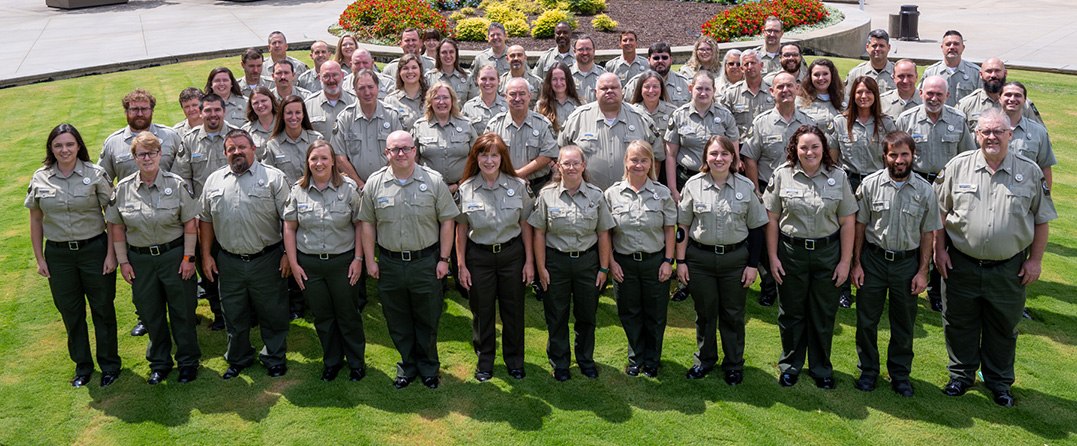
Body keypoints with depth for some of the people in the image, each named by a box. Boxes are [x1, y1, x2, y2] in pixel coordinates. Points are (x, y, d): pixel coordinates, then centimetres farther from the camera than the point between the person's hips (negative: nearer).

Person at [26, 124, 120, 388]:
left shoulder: (96, 174, -7)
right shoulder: (40, 179, 1)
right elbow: (36, 221, 8)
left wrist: (111, 253, -9)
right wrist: (39, 258, 6)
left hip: (94, 249, -2)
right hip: (58, 254, 3)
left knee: (103, 309, 6)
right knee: (70, 312, 12)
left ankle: (109, 364, 22)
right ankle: (82, 366, 28)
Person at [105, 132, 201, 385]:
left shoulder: (177, 185, -5)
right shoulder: (123, 189, 1)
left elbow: (190, 223, -4)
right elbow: (116, 227, 6)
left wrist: (188, 257, -8)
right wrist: (123, 261, 2)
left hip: (174, 255, -2)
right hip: (140, 258, 2)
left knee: (182, 311, 6)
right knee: (150, 314, 12)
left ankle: (188, 361, 22)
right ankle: (159, 363, 29)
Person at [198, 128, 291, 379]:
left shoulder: (273, 178, -3)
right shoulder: (214, 180, 10)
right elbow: (205, 219, 15)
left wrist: (288, 254, -10)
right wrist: (206, 255, 9)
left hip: (267, 261, -3)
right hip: (228, 262, 3)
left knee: (272, 313, 7)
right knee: (234, 314, 15)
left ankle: (274, 358, 26)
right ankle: (238, 359, 33)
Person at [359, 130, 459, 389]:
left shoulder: (434, 181, -3)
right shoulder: (374, 184, 1)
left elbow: (447, 221, -1)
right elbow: (367, 223, 7)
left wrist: (443, 258, -4)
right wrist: (370, 260, 3)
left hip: (426, 262, -1)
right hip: (389, 263, 2)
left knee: (428, 319, 9)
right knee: (398, 321, 12)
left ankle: (428, 367, 28)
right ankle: (407, 365, 30)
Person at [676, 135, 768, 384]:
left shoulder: (746, 186, -1)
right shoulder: (693, 185, -1)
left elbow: (756, 228, 2)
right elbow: (683, 225, 3)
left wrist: (753, 264, -2)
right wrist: (681, 261, -1)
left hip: (736, 258, 0)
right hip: (700, 258, 0)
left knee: (733, 314, 9)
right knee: (704, 313, 12)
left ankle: (733, 364, 26)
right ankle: (704, 360, 31)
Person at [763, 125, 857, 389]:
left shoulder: (838, 176, -1)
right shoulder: (782, 175, -2)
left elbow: (847, 222, 1)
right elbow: (772, 220, 0)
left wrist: (845, 261, -3)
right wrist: (773, 257, -3)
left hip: (828, 252, 0)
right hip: (791, 251, 0)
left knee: (824, 313, 9)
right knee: (791, 312, 11)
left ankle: (821, 368, 27)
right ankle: (790, 365, 29)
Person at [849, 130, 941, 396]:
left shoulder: (925, 190, -4)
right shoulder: (870, 184, -5)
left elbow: (928, 233, 2)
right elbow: (859, 226, 1)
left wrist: (922, 271, -1)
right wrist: (856, 263, -2)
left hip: (908, 262, 0)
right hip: (873, 258, 0)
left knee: (904, 324, 10)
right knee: (866, 319, 7)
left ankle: (900, 374, 27)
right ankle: (868, 370, 25)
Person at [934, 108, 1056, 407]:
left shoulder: (1030, 172, -1)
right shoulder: (958, 166, -2)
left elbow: (1042, 219, 5)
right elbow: (940, 210, 4)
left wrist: (1035, 259, 0)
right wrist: (940, 249, 0)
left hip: (1009, 269, 0)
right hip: (961, 264, 0)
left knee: (1004, 327, 13)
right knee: (959, 325, 11)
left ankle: (999, 381, 31)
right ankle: (961, 375, 30)